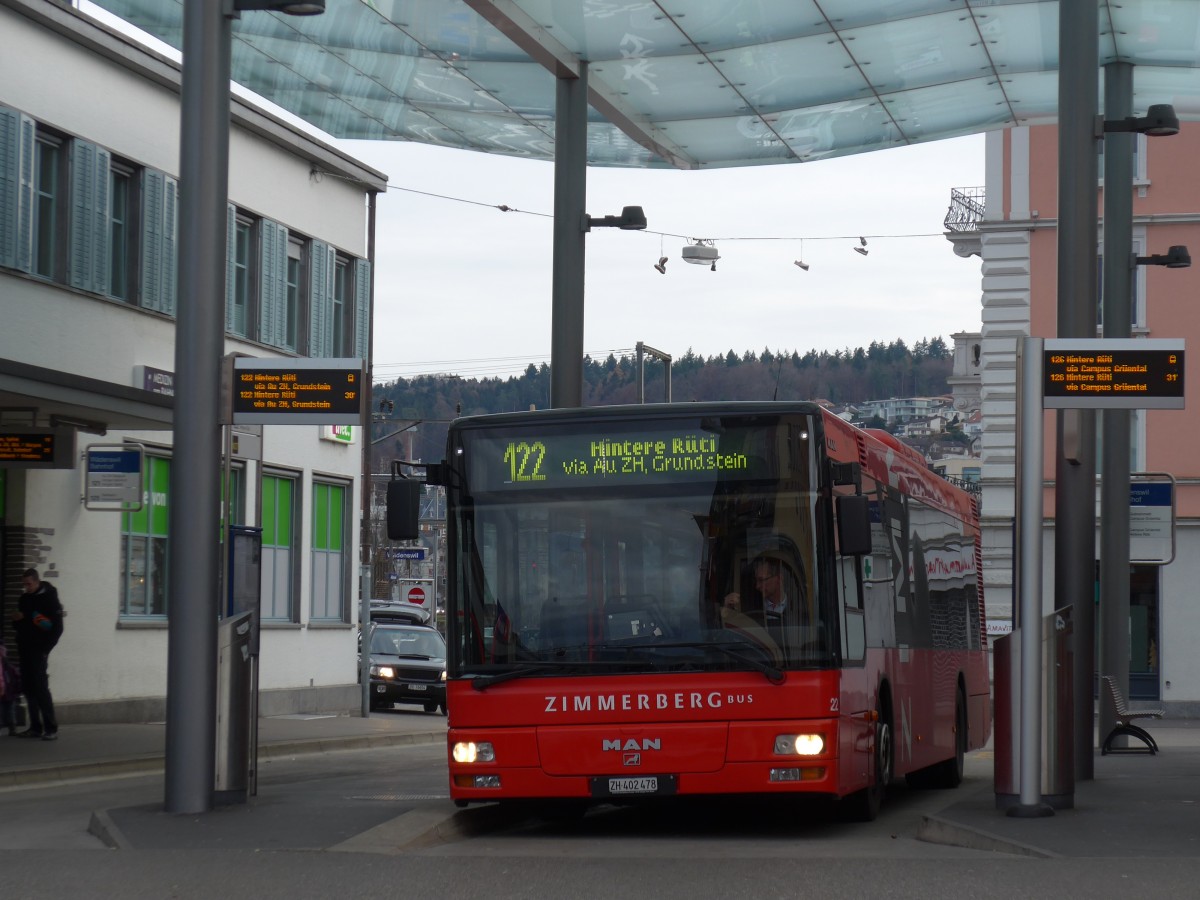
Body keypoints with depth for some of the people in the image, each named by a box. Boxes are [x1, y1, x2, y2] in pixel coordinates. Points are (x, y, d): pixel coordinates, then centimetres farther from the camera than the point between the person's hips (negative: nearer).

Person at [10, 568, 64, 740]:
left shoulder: (49, 599, -6)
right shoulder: (24, 599, 14)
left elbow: (57, 628, -8)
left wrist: (45, 647, -13)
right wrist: (17, 620, -3)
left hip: (38, 650, -7)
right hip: (25, 649, 7)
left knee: (41, 687, -13)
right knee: (28, 688, 5)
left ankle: (51, 728, -13)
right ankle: (35, 727, 9)